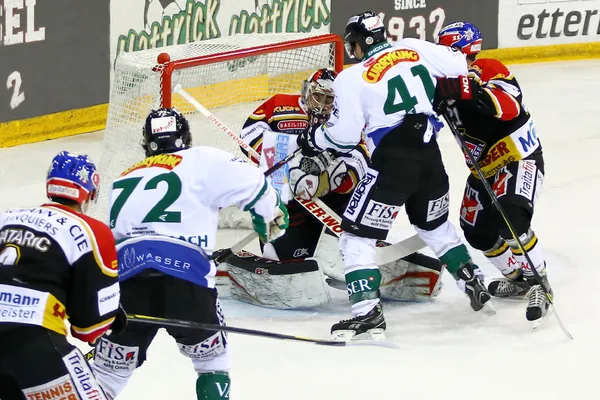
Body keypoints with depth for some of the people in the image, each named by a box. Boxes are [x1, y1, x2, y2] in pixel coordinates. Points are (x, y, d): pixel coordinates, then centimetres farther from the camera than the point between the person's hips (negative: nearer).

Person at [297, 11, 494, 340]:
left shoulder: (351, 79, -5)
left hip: (392, 164, -6)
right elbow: (458, 68, 8)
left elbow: (343, 135, -7)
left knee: (357, 236, 1)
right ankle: (474, 285, 34)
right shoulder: (416, 49, 7)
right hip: (430, 159, 6)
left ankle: (368, 313, -10)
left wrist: (313, 139, 11)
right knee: (435, 226, 30)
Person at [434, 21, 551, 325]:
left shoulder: (489, 70, -21)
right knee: (477, 231, 11)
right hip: (484, 166, 9)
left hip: (519, 155, -9)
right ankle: (519, 279, 31)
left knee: (511, 218, -29)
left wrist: (476, 91, -52)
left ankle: (538, 283, -16)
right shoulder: (447, 80, 2)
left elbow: (510, 106, -39)